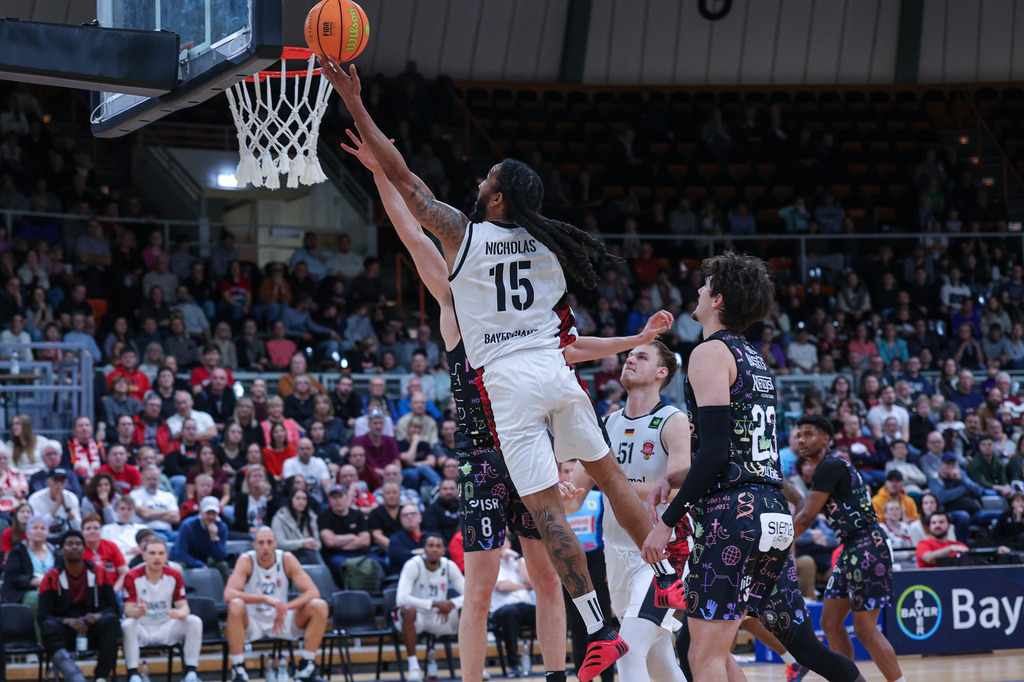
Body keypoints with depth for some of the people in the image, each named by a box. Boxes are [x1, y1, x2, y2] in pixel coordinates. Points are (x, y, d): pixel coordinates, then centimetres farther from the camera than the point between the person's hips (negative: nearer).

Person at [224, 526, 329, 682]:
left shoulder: (287, 559, -7)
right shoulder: (246, 561, -13)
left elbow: (313, 592, -12)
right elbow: (228, 595, -28)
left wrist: (285, 608, -27)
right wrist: (265, 599, -37)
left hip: (281, 622, 3)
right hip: (252, 623, -3)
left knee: (319, 606, -19)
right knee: (236, 605, -35)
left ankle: (307, 666, -11)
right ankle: (238, 668, -27)